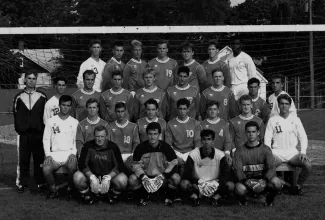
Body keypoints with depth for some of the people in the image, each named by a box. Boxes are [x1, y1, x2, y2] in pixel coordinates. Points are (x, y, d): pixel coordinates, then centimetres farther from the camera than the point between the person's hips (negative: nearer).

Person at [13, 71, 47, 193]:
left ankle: (40, 182, 9)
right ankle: (22, 183, 9)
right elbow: (16, 114, 10)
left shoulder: (42, 96, 6)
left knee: (39, 159, 1)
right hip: (24, 134, 1)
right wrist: (19, 128, 1)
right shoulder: (18, 97, 8)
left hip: (38, 133, -1)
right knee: (23, 159, 2)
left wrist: (43, 129, -1)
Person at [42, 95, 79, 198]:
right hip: (54, 153, 1)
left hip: (69, 153, -1)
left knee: (72, 167, -33)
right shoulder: (51, 121, 10)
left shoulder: (74, 122, 10)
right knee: (46, 169, -29)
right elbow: (46, 139, 7)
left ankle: (71, 189, -8)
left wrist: (73, 153, -10)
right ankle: (53, 190, -4)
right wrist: (48, 154, -6)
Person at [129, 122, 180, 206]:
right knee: (132, 179, -29)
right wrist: (143, 177, -26)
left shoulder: (166, 147, -6)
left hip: (163, 179, -1)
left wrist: (162, 176, -25)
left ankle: (169, 198, 2)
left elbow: (173, 164, -11)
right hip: (146, 176, 1)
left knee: (176, 178, -31)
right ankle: (144, 197, 4)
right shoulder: (140, 147, -5)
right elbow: (136, 165, -7)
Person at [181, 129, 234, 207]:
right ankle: (194, 196, -3)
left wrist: (216, 184, -28)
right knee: (184, 183, -31)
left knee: (230, 185, -26)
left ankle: (216, 196, -2)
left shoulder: (220, 155, -6)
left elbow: (226, 174, -10)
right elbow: (187, 174, -12)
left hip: (215, 185, 1)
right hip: (197, 184, -1)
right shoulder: (193, 154, -8)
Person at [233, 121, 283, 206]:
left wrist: (264, 180, -28)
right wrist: (246, 181, -28)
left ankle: (269, 199, 4)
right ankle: (242, 200, 4)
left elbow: (271, 168, -7)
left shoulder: (266, 149, 4)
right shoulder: (239, 151, 4)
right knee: (239, 188, -36)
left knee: (277, 182, -30)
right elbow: (237, 170, -6)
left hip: (263, 180, 1)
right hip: (246, 180, -1)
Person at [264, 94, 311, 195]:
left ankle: (298, 186, -2)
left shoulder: (295, 119, 12)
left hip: (293, 152, 1)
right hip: (277, 152, -1)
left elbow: (303, 137, 10)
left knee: (308, 165, -26)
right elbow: (267, 138, 5)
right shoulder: (272, 120, 9)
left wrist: (303, 152, -6)